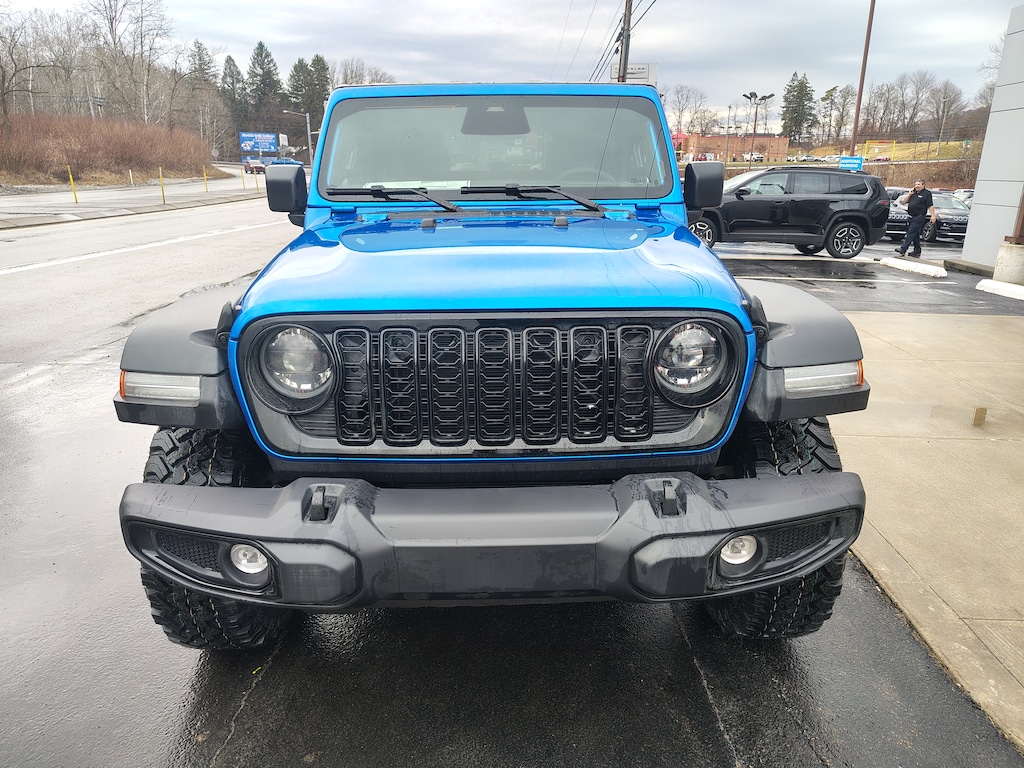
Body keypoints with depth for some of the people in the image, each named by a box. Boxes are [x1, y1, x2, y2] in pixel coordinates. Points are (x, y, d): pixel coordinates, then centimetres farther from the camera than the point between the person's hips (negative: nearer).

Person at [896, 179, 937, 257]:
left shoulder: (927, 193, -4)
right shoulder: (913, 193, 16)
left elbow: (930, 206, -8)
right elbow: (904, 202, 16)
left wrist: (933, 216, -14)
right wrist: (909, 194, 2)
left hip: (919, 216, -8)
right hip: (912, 217, 8)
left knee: (911, 233, -14)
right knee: (916, 234, 12)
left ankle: (903, 249, -20)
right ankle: (917, 251, 19)